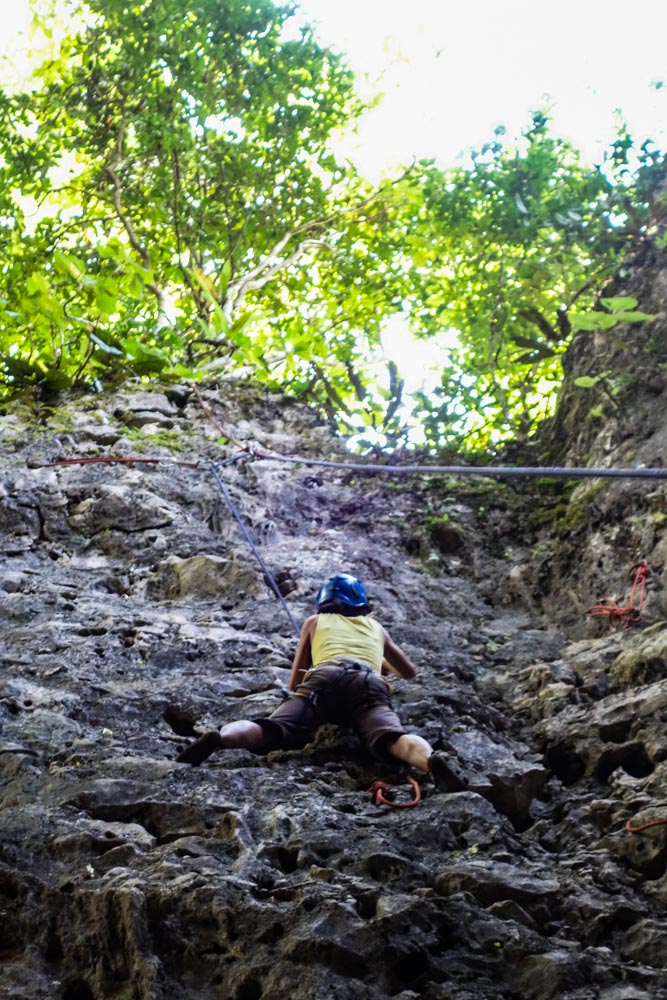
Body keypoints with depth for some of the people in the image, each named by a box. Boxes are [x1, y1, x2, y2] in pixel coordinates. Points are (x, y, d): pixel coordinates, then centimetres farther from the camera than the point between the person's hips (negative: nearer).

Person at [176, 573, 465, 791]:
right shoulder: (376, 627, 41)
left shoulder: (314, 621, 37)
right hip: (369, 684, 0)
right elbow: (410, 672, 56)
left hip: (323, 679, 0)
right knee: (393, 738, -26)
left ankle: (219, 738, -50)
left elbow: (294, 683, 38)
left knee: (270, 731, -19)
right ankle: (431, 760, -60)